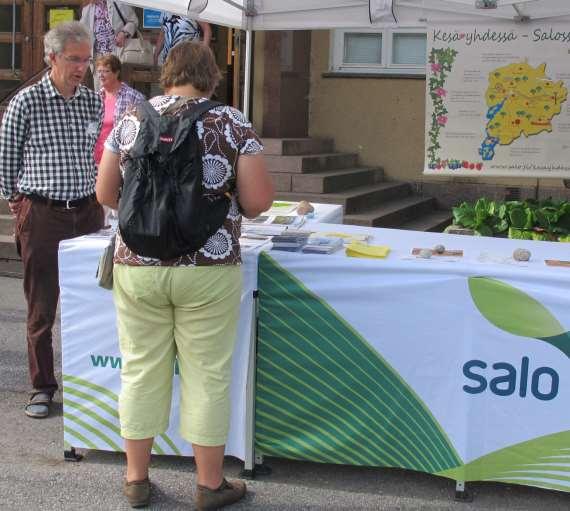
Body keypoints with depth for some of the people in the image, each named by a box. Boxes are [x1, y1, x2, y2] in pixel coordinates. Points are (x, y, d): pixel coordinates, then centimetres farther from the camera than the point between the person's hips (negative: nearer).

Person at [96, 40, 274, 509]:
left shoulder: (131, 120, 4)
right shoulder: (232, 123, -3)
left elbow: (105, 194, 7)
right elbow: (258, 200, -7)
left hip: (138, 266, 3)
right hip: (208, 269, -2)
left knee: (142, 371, 13)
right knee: (207, 376, 8)